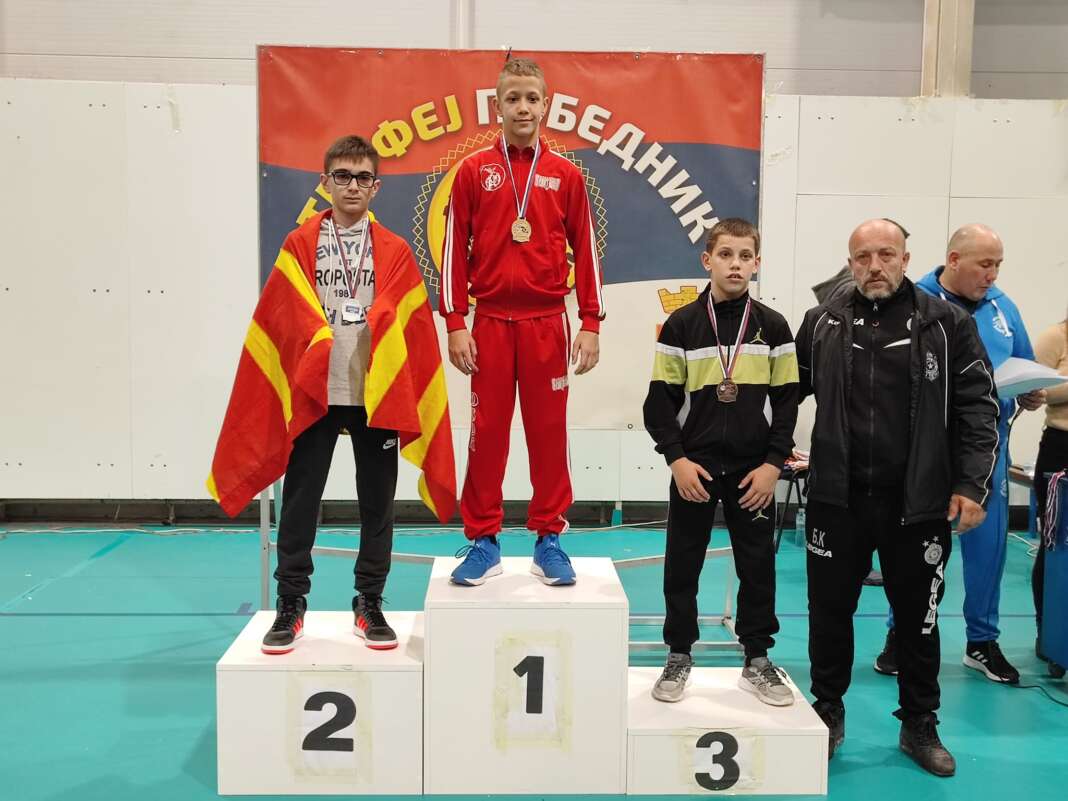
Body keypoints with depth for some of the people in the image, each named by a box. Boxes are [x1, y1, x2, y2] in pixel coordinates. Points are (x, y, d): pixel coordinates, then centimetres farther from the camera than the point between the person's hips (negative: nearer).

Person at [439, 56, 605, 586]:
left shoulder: (565, 175, 6)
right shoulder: (473, 171, 4)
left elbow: (585, 251, 6)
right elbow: (455, 249, 2)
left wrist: (591, 324, 1)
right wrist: (455, 324, -3)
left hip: (547, 324, 1)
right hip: (490, 323, 0)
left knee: (549, 433, 5)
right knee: (486, 433, 4)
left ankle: (549, 540, 17)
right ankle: (483, 541, 16)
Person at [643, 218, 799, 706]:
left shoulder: (773, 326, 3)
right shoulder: (681, 325, -1)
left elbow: (786, 400, 3)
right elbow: (661, 400, -1)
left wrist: (774, 463, -5)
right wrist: (676, 458, -9)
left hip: (754, 470, 1)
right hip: (693, 468, -1)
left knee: (757, 566, 8)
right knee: (682, 565, 6)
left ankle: (757, 661, 23)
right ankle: (678, 657, 22)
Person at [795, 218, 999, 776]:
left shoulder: (946, 324, -1)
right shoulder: (822, 323, 3)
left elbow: (978, 407, -1)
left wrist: (971, 485, -7)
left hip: (918, 502, -1)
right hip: (837, 498, 1)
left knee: (917, 616, 13)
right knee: (830, 611, 12)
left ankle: (920, 726, 31)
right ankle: (828, 714, 31)